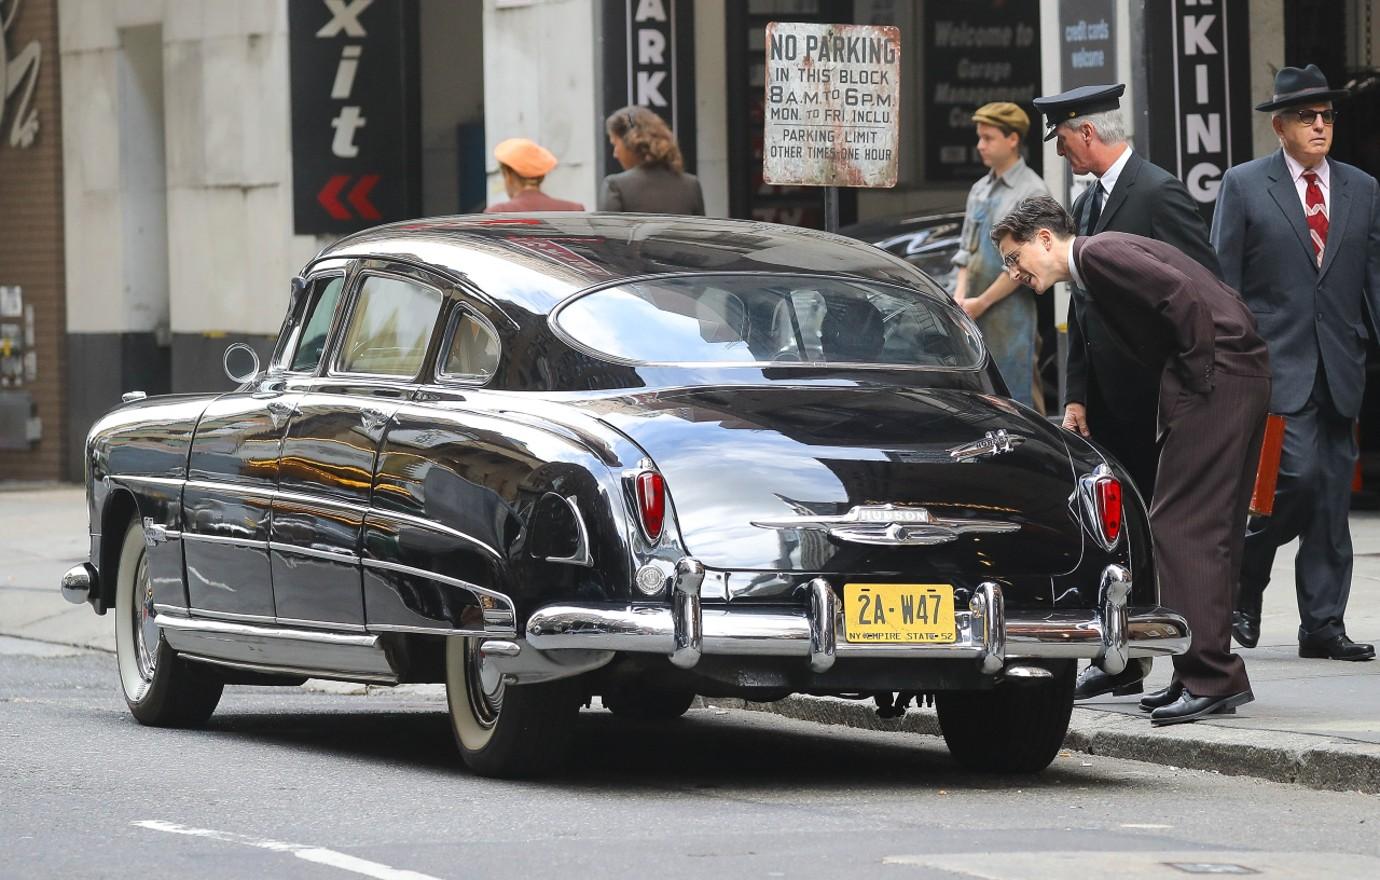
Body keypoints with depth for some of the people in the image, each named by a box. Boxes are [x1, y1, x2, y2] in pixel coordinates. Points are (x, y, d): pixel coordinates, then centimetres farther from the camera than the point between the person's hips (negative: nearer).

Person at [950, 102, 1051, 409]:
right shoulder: (979, 191, 17)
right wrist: (960, 296, 0)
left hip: (1010, 307, -7)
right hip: (973, 313, 7)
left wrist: (982, 303, -11)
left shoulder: (1032, 193, -6)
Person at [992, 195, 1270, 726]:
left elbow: (1182, 296, -20)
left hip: (1215, 376, -10)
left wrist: (1199, 376, -14)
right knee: (1211, 529, 13)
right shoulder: (1094, 267, 22)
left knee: (1180, 525, -11)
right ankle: (1209, 676, 17)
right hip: (1242, 380, 10)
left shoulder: (1099, 253, -8)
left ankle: (1209, 678, -13)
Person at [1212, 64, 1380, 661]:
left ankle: (1324, 624, 9)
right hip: (1276, 363, -4)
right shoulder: (1245, 186, 1)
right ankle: (1243, 578, 7)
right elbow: (1222, 282, 0)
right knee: (1299, 476, -16)